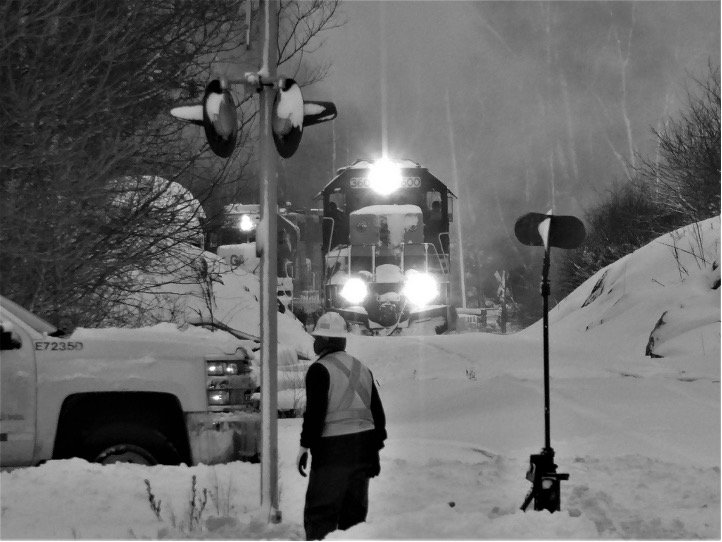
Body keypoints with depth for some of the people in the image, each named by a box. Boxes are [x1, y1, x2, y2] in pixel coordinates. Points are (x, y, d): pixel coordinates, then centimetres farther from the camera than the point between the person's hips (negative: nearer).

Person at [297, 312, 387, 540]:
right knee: (355, 511, 13)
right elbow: (378, 413, 17)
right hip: (364, 448, 7)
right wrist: (375, 451, 22)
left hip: (333, 450, -7)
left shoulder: (319, 369, -8)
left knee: (320, 513, -4)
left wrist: (305, 446, -9)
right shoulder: (362, 369, 16)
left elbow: (315, 412, -16)